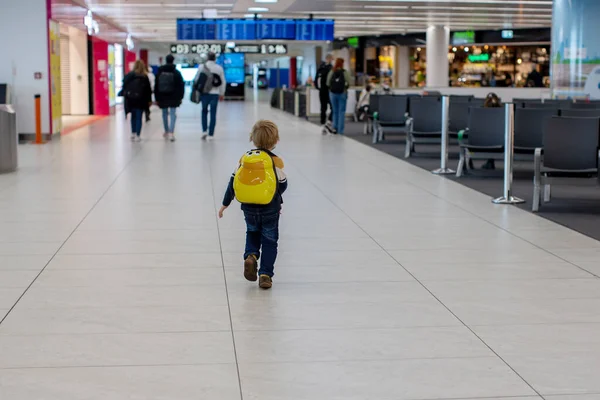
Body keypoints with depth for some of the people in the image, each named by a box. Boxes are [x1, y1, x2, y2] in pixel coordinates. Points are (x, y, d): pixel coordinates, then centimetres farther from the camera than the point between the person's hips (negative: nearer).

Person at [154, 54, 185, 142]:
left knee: (165, 114, 16)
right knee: (173, 114, -5)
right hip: (173, 98, -3)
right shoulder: (176, 72, -4)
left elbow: (156, 86, 6)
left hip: (162, 98, 3)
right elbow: (181, 85, -4)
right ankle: (171, 133, -18)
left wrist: (157, 98, 9)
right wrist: (180, 97, 3)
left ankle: (166, 132, 26)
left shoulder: (159, 72, 4)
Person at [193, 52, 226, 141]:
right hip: (215, 94, 0)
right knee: (213, 114, 4)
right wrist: (222, 94, 15)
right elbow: (223, 82, 4)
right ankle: (210, 135, 3)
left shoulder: (202, 67, -2)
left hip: (204, 93, 0)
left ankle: (204, 131, 9)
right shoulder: (219, 68, 0)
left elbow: (196, 80, -1)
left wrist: (196, 90, 13)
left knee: (204, 111, 19)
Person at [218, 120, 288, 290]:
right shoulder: (275, 160, -11)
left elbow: (233, 182, 4)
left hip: (249, 208, 3)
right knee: (269, 241, 10)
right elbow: (282, 185, -7)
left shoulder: (245, 157, 0)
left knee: (252, 232, 27)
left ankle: (251, 255, 1)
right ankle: (265, 274, 3)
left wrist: (225, 204, 13)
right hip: (270, 209, -3)